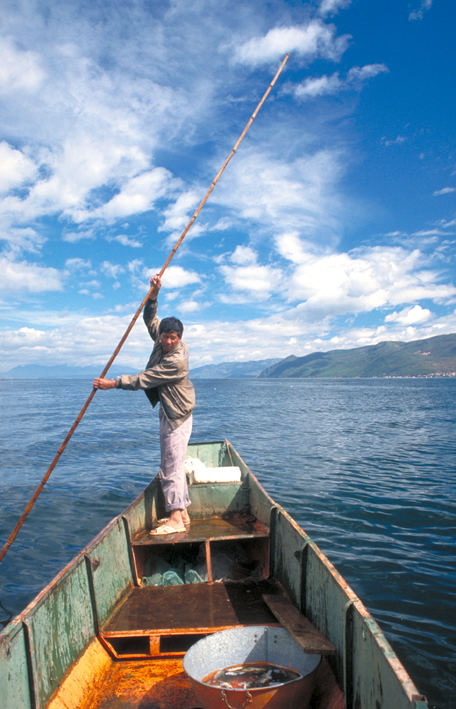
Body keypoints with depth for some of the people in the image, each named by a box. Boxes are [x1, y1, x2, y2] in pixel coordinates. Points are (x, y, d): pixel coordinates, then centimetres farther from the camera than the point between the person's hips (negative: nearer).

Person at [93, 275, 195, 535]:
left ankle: (176, 518, -1)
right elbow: (151, 319, 13)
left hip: (177, 415, -10)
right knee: (173, 463, 15)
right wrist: (154, 294, -2)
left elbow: (144, 380, -24)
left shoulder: (177, 360, -26)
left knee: (172, 464, -7)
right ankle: (182, 512, 24)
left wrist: (113, 383, -19)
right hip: (169, 410, 10)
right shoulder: (162, 339, 1)